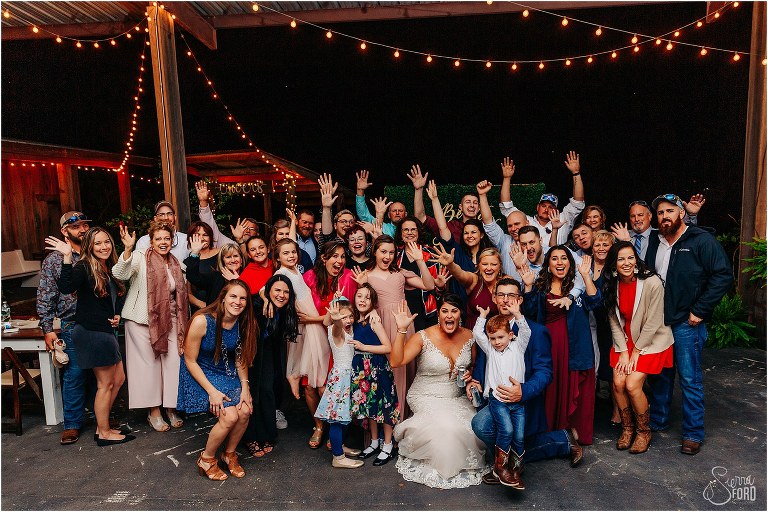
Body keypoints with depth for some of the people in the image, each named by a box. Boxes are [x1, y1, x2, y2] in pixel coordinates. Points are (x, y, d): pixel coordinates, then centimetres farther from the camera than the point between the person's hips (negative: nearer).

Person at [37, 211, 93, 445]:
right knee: (75, 375, 3)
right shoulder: (54, 259, 0)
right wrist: (48, 330, -4)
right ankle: (72, 424, 19)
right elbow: (45, 298, 0)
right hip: (73, 327, -2)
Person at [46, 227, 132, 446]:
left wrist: (117, 315, 6)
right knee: (105, 384, 1)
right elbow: (66, 288, -34)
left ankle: (102, 427, 27)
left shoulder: (109, 269, 10)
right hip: (92, 332, -9)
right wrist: (67, 257, -39)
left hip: (107, 331, 9)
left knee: (118, 379, 15)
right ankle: (104, 434, 16)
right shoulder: (84, 267, -14)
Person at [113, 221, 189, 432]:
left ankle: (170, 408, 17)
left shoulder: (175, 264, 10)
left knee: (173, 362, 2)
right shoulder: (140, 257, -7)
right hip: (142, 320, -4)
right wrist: (128, 249, -40)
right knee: (148, 363, 2)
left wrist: (181, 324, 14)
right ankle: (153, 412, 15)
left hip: (168, 321, 5)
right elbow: (120, 274, -26)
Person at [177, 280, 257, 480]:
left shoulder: (243, 323, -6)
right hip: (199, 374, -5)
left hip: (227, 374, 5)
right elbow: (190, 361, -15)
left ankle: (229, 454, 10)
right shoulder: (202, 321, -22)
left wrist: (245, 386, -8)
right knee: (230, 416, -21)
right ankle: (206, 459, 6)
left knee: (245, 411, -18)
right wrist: (212, 391, -19)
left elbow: (240, 358, 5)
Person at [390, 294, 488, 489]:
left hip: (457, 397, 4)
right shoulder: (424, 337, -15)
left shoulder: (468, 336, -2)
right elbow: (395, 362, -26)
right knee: (447, 425, -29)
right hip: (426, 397, -4)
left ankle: (465, 465, 12)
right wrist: (401, 330, -32)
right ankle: (442, 471, 4)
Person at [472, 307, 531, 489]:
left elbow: (525, 332, -1)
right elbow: (477, 334, 5)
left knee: (519, 436, -6)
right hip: (497, 398, -1)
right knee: (506, 429, -20)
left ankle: (516, 470, 12)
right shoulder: (490, 350, 13)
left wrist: (517, 314, -10)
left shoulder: (518, 347, 13)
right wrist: (482, 316, 7)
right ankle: (499, 466, -5)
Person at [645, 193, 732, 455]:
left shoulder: (702, 240, -8)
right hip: (658, 323, 6)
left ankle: (693, 433, 17)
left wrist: (700, 310, -15)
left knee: (690, 380, 3)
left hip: (687, 324, -6)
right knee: (660, 375, 16)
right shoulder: (655, 244, 11)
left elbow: (723, 275, -13)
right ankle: (657, 421, 31)